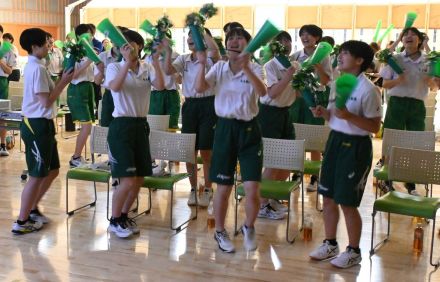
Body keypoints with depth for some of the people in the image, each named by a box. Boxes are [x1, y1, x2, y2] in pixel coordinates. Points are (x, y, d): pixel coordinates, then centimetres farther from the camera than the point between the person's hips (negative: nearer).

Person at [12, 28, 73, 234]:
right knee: (37, 175, -1)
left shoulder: (35, 66, 14)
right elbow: (46, 101, -21)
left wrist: (62, 81, 4)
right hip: (37, 125, -10)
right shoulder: (37, 69, -18)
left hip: (41, 124, 10)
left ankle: (32, 209, 30)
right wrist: (64, 82, -14)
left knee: (52, 171, 18)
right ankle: (22, 222, 8)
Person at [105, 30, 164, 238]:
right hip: (121, 126, -5)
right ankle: (114, 221, 11)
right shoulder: (114, 67, -4)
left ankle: (124, 216, 29)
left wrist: (155, 61, -20)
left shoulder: (147, 69, 6)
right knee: (128, 180, -9)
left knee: (139, 180, 10)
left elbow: (160, 86, -14)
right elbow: (115, 87, -26)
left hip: (141, 125, 5)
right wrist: (127, 62, -31)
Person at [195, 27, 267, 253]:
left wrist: (246, 68, -34)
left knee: (252, 189, -6)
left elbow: (262, 92, -23)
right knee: (223, 188, 7)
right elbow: (200, 88, -8)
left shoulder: (255, 69, -3)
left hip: (249, 129, -1)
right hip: (225, 128, 1)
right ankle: (220, 231, 28)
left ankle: (248, 228, 24)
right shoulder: (219, 67, 4)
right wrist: (201, 63, -20)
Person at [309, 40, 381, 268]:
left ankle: (353, 251, 18)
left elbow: (374, 126, -16)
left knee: (347, 202, 0)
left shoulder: (368, 89, -15)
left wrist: (349, 116, -27)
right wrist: (323, 112, -2)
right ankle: (330, 244, 31)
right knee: (328, 197, 14)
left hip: (356, 146, -8)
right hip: (335, 141, 8)